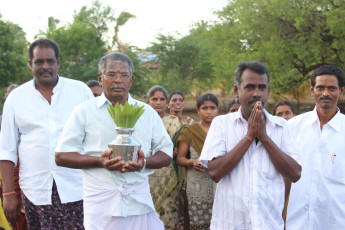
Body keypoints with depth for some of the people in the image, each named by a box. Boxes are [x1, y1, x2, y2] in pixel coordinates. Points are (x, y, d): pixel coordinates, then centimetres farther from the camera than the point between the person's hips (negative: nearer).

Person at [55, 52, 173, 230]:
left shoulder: (147, 112, 13)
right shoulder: (85, 111, 6)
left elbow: (167, 154, 12)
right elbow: (61, 156, 2)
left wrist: (144, 163, -10)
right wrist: (100, 161, -13)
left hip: (140, 202, 2)